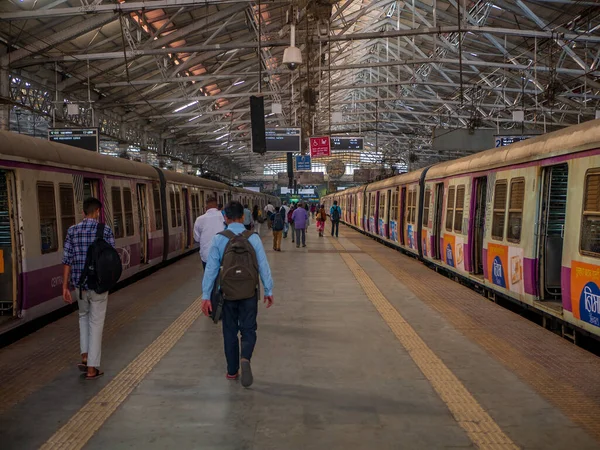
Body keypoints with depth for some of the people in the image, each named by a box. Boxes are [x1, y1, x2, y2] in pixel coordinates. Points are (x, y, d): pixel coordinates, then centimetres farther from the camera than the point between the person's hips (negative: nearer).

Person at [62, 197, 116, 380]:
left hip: (79, 284, 3)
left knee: (84, 316, 27)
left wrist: (65, 286, 4)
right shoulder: (105, 231, -7)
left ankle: (85, 356, 20)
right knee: (96, 323, 6)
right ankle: (92, 368, 10)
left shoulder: (72, 231, 0)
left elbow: (67, 260, -1)